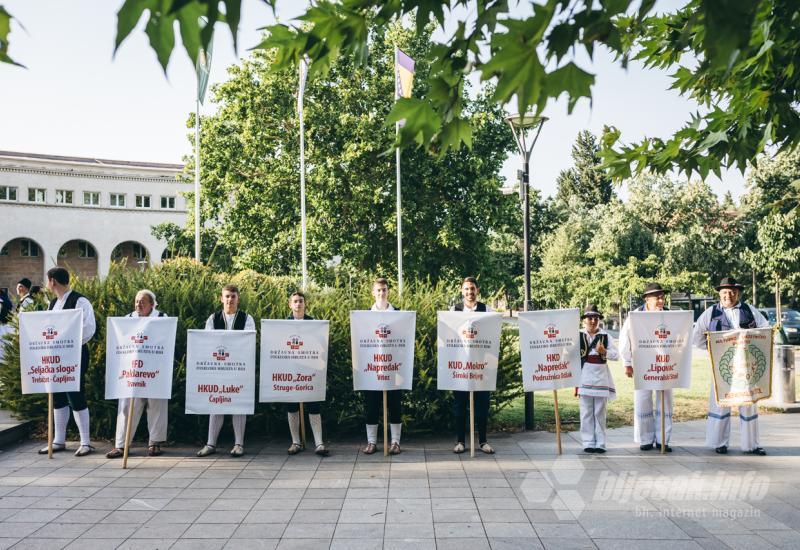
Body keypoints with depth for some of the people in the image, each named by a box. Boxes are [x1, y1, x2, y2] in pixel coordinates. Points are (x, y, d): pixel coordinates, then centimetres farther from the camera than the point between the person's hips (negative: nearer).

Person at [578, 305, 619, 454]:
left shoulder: (606, 336, 5)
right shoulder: (578, 336, 0)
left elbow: (616, 355, 2)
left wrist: (604, 351, -15)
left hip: (601, 379, 1)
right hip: (584, 378, -1)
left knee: (600, 413, 7)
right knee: (586, 413, 2)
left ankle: (600, 443, 12)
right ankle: (588, 443, 9)